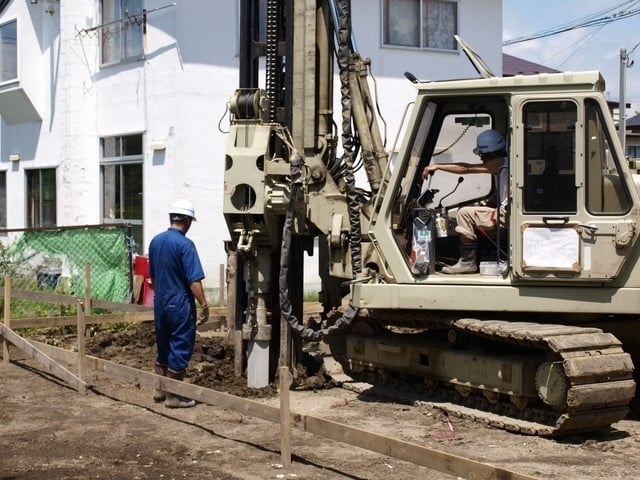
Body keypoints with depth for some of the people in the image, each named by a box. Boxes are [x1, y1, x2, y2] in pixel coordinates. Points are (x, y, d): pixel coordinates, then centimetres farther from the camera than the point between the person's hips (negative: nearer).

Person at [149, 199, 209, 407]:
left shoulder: (155, 241, 6)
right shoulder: (185, 244, -17)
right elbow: (194, 280, -20)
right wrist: (204, 306, -14)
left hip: (160, 303, 7)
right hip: (180, 304, -7)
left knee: (163, 347, 19)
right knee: (180, 349, 2)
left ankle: (159, 389, 27)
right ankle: (173, 396, 7)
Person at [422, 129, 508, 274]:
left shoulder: (501, 163, -12)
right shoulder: (502, 163, 18)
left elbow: (467, 168, -16)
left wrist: (436, 166, -13)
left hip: (507, 215, -11)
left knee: (465, 213, -11)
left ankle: (467, 263, -7)